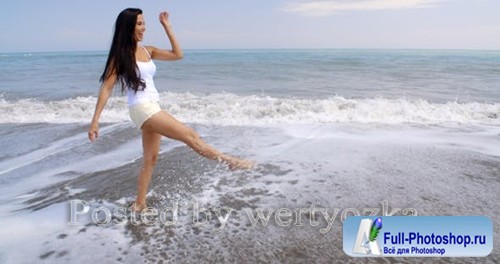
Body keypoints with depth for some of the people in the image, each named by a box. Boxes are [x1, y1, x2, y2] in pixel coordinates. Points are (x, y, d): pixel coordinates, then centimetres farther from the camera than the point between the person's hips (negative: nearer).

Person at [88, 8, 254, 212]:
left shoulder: (147, 51, 12)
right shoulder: (120, 56, -6)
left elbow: (177, 55, 12)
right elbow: (106, 88, -8)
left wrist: (167, 27, 8)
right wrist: (95, 120, -13)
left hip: (153, 108, 8)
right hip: (141, 108, -8)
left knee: (150, 158, 12)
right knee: (189, 134, -13)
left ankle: (139, 204, 23)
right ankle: (229, 161, -8)